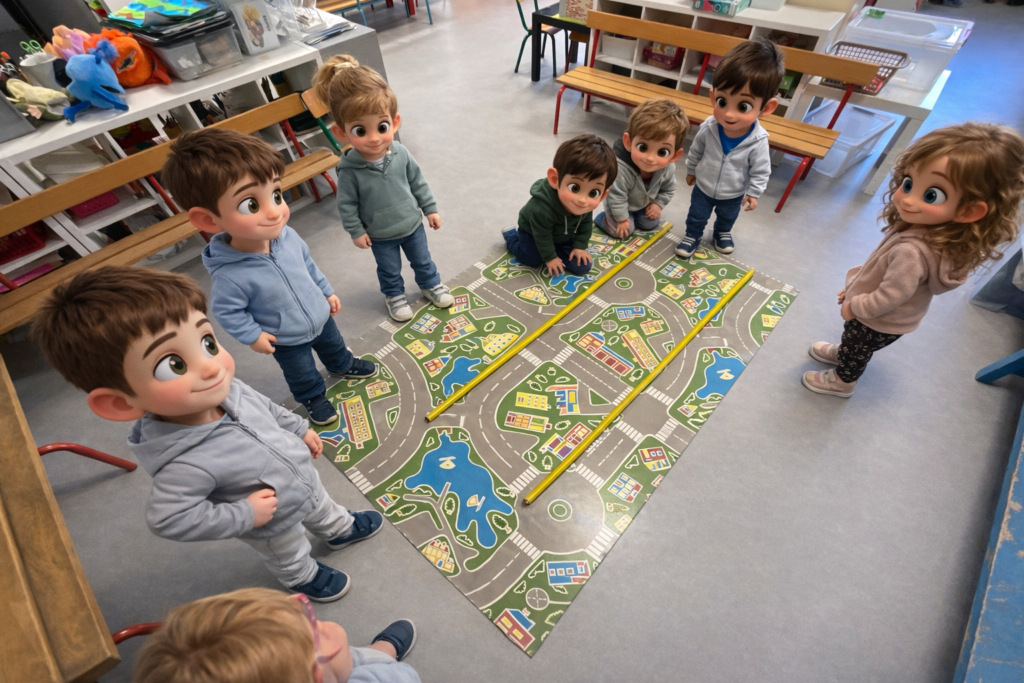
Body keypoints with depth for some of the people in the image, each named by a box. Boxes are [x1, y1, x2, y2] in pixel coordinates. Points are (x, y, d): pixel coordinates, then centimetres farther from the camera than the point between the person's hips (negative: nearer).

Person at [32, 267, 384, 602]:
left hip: (305, 479, 5)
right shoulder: (186, 465, -45)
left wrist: (300, 429, 7)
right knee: (290, 558, 29)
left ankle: (339, 529, 66)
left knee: (323, 508, 35)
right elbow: (170, 521, -32)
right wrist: (245, 514, -27)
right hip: (274, 527, -4)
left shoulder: (231, 390, -26)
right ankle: (305, 576, 60)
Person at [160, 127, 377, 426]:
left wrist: (327, 292, 7)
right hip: (286, 340, -4)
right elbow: (227, 312, -19)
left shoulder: (287, 236, -20)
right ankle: (314, 398, 50)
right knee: (302, 375, 21)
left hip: (321, 317, 5)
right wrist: (252, 336, -16)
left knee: (334, 345, 31)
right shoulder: (230, 275, -36)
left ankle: (343, 365, 62)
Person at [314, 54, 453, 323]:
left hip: (412, 223, 2)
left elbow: (418, 182, -3)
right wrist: (356, 231, -9)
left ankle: (431, 286, 47)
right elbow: (347, 205, -13)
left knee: (422, 260, 22)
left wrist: (430, 208, 3)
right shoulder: (349, 169, -25)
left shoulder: (401, 154, -16)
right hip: (380, 235, -2)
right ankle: (395, 296, 45)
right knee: (389, 270, 19)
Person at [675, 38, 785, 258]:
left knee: (727, 217, 28)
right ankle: (692, 236, 46)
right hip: (703, 187, 0)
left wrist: (753, 193, -9)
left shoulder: (758, 141, -30)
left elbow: (761, 172, -14)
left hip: (734, 194, 1)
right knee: (697, 217, 19)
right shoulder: (708, 128, -27)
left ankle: (723, 233, 58)